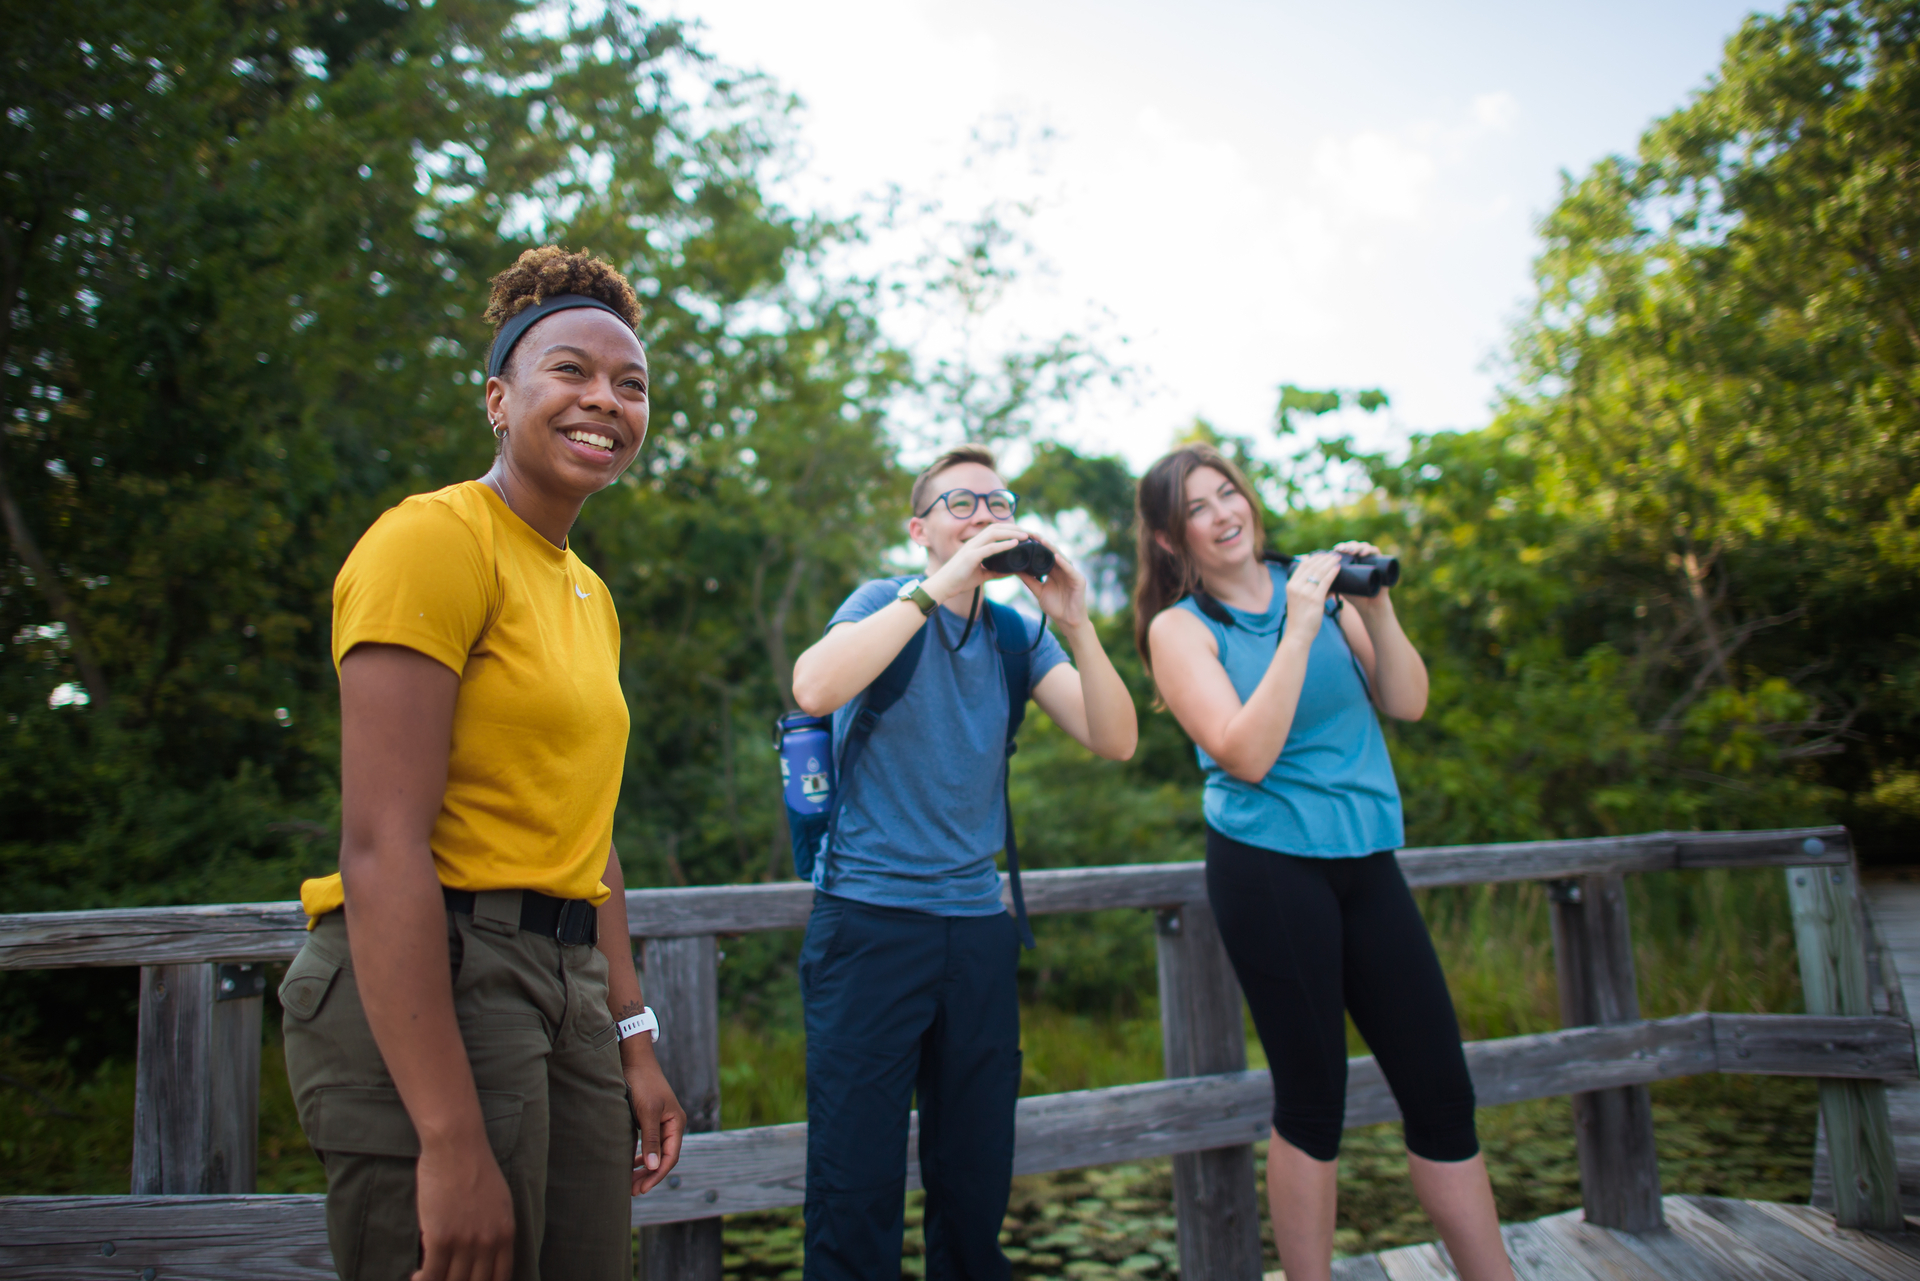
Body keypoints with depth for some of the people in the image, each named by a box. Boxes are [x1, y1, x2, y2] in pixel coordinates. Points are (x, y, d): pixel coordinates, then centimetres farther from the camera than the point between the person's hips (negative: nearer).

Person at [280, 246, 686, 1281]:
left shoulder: (590, 595, 16)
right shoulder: (435, 538, -10)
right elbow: (381, 847, -18)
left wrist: (633, 1047, 16)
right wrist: (452, 1142, -22)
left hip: (563, 991, 8)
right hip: (426, 991, -8)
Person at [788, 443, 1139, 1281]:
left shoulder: (1015, 635, 9)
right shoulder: (887, 604, -2)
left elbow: (1115, 741, -2)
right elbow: (814, 689, -24)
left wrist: (1074, 624, -15)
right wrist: (938, 585, -23)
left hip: (976, 923, 4)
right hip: (870, 918, -4)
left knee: (978, 1181, 11)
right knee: (857, 1189, -3)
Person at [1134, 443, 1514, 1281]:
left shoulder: (1315, 584, 8)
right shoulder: (1180, 627, -4)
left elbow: (1406, 704, 5)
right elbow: (1247, 754, -17)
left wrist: (1376, 608, -10)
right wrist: (1301, 630, -19)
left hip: (1366, 859, 5)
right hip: (1269, 867, -5)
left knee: (1442, 1089, 8)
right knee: (1312, 1097, 2)